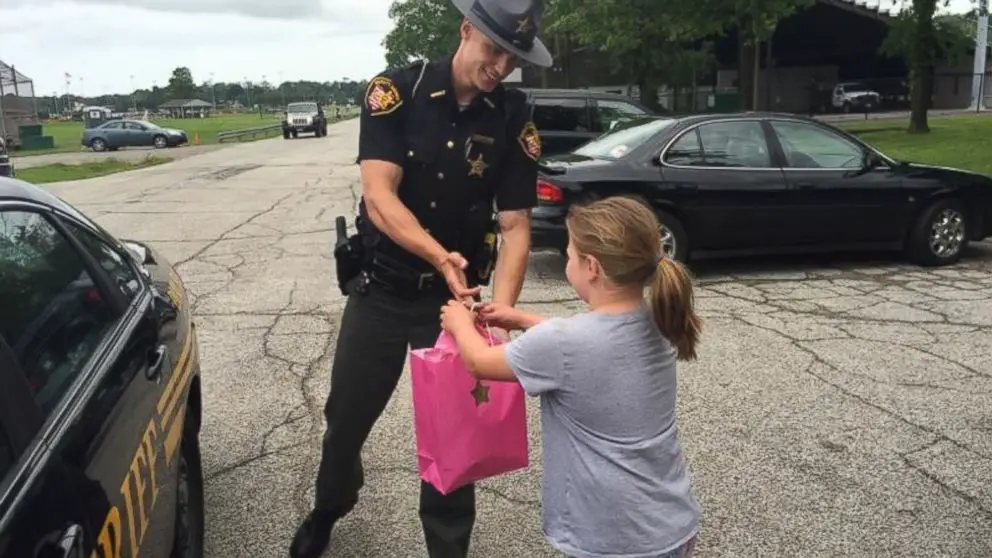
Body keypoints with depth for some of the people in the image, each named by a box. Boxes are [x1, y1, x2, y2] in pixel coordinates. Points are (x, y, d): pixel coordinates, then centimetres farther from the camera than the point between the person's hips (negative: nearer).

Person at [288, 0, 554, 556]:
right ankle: (330, 506, 46)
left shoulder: (515, 119, -8)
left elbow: (516, 224, -10)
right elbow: (379, 197, -22)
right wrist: (439, 255, -39)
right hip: (380, 289, 0)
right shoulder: (397, 90, -13)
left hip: (454, 296, 0)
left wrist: (500, 308, -25)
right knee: (347, 415, 15)